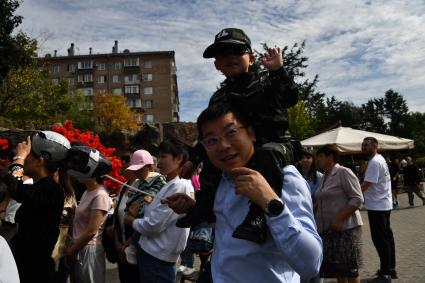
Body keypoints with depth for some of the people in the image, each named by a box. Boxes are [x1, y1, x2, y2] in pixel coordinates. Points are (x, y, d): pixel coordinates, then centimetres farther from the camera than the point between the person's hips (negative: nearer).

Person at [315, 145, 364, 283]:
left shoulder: (343, 172, -9)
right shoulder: (324, 177, 14)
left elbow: (357, 199, -15)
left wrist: (338, 219, -21)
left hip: (345, 228, -7)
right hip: (327, 229, 7)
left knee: (350, 270, 1)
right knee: (338, 270, 13)